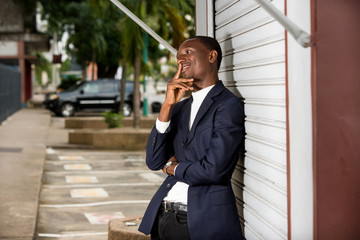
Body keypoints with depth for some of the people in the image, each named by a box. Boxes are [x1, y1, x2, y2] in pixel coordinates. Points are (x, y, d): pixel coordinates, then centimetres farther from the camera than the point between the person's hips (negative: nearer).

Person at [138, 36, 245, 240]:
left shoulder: (229, 105, -10)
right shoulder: (180, 108, 12)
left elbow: (213, 169, -18)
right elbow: (154, 162, 2)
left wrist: (173, 168, 0)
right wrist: (167, 105, -5)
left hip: (204, 222, -6)